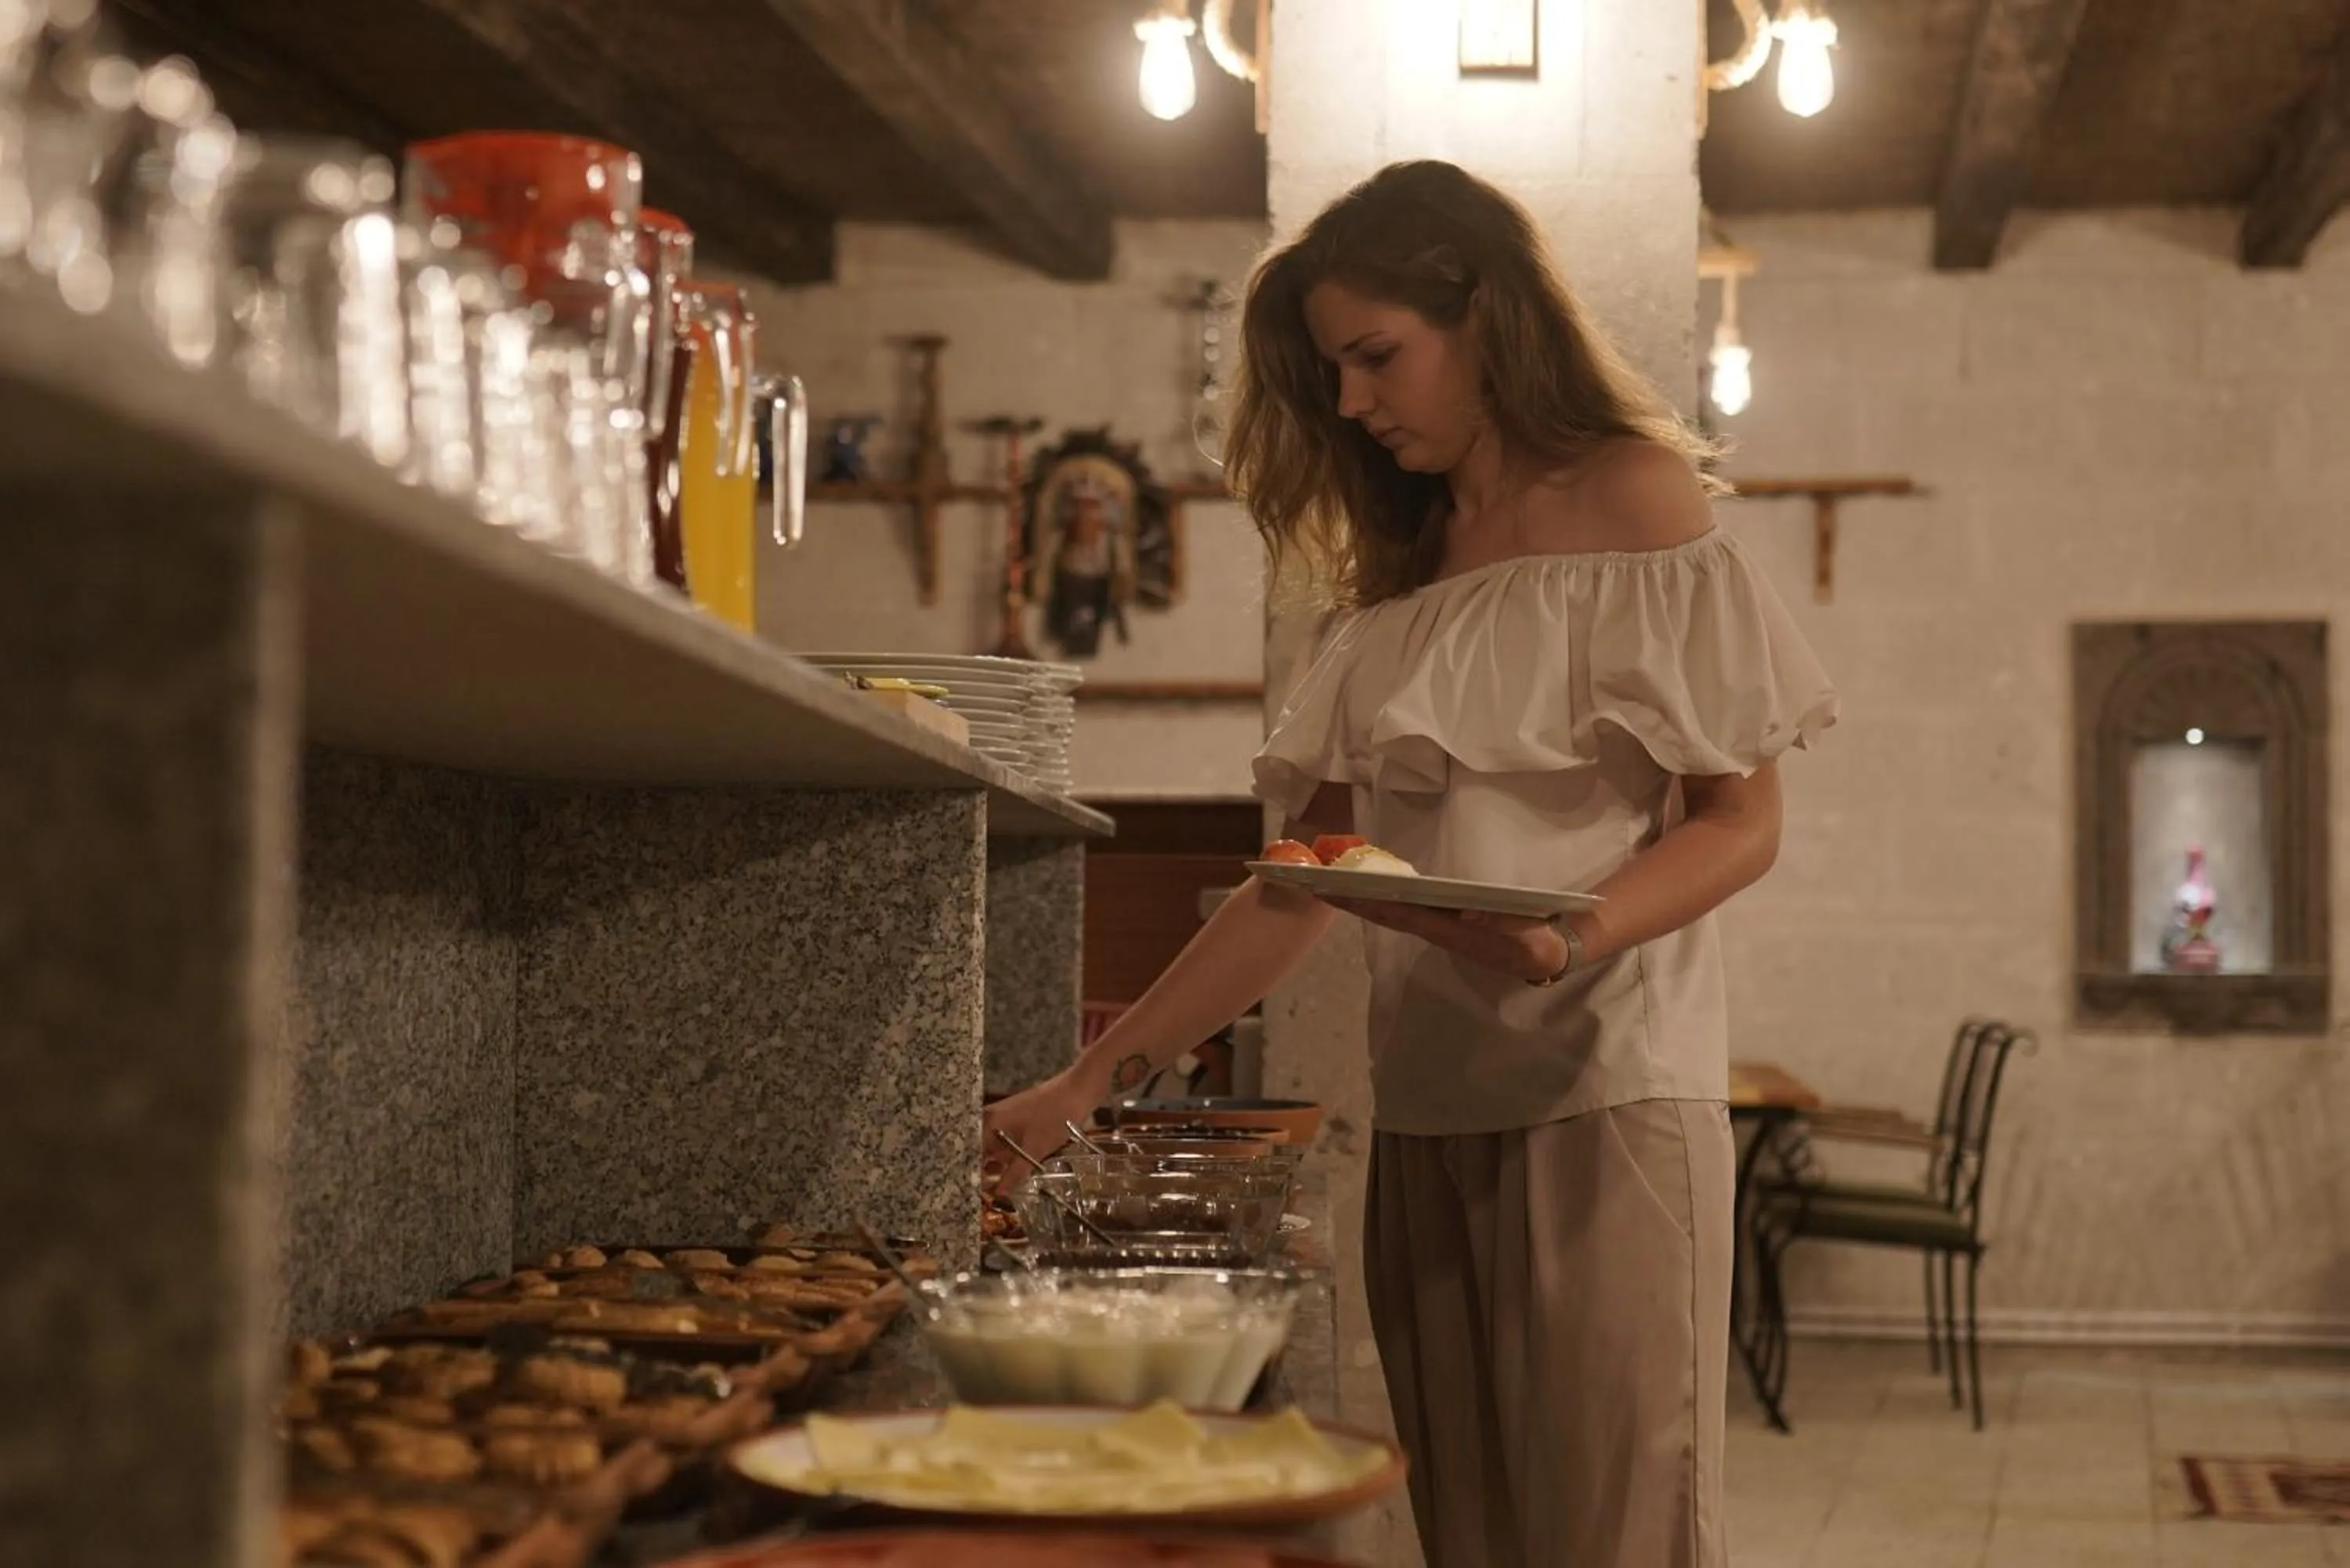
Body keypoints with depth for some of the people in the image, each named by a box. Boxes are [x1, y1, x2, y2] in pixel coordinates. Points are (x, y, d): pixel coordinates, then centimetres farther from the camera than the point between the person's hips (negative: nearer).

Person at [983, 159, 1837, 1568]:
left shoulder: (1635, 501, 2)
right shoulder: (1398, 573, 18)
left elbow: (1742, 819, -4)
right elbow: (1305, 884, 16)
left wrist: (1575, 936, -23)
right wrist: (1096, 1079, 9)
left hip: (1605, 1091, -5)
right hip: (1427, 1115, 5)